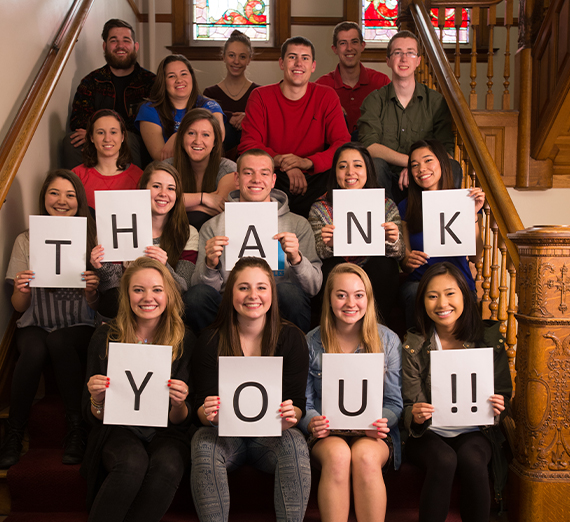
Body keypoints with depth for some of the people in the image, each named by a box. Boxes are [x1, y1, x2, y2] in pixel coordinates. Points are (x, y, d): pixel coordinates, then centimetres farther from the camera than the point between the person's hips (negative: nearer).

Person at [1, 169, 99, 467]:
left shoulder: (91, 240, 3)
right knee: (34, 350, -31)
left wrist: (93, 290, -20)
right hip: (35, 326, 1)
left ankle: (76, 428, -19)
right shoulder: (26, 241, 6)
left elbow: (96, 308, 2)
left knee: (59, 343, -33)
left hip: (79, 328, -1)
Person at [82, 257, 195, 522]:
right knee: (132, 463, -34)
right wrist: (97, 400, -19)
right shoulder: (106, 337, 0)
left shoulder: (185, 341, -1)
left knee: (167, 466, -32)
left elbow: (181, 421, 1)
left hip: (166, 433, 1)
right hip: (119, 429, 0)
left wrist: (179, 405, -22)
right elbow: (94, 418, 4)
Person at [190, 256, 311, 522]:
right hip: (225, 432, 1)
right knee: (203, 443, -31)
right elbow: (202, 405, -3)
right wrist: (207, 413, -27)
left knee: (295, 444, -32)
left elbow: (298, 403, -4)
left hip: (272, 434, 0)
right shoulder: (210, 340, -2)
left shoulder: (291, 338, -3)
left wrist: (289, 417, -28)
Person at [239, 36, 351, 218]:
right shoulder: (260, 96, 6)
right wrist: (281, 162, -24)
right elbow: (248, 145, -4)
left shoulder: (326, 97, 7)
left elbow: (343, 144, -3)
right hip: (273, 180, -1)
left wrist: (308, 162, -24)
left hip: (314, 180, 1)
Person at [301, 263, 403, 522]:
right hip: (327, 434, 0)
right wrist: (311, 423, -20)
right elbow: (304, 400, 3)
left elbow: (394, 401, 3)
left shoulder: (388, 340, 3)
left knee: (365, 456, -35)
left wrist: (381, 422, -19)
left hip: (374, 435, 0)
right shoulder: (312, 342, 3)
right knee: (337, 455, -35)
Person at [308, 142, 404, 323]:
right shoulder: (320, 209, 0)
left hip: (376, 280, 1)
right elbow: (315, 255, -5)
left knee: (384, 262, -29)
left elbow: (400, 252, -5)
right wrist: (327, 245, -29)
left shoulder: (387, 206, 2)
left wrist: (393, 242, -29)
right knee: (332, 266, -30)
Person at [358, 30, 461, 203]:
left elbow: (447, 150, -2)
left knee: (453, 168, -27)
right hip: (387, 184, -1)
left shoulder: (436, 101, 8)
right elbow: (369, 146, -10)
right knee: (373, 164, -32)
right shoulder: (374, 100, 5)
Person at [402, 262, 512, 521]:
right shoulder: (414, 345, -2)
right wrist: (415, 416, -26)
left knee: (471, 459, -30)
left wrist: (498, 408, -17)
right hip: (429, 434, 0)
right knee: (444, 460, -31)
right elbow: (410, 405, -3)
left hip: (475, 432, 1)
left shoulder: (488, 337, 0)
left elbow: (504, 394, 6)